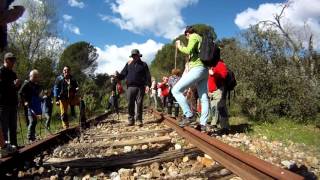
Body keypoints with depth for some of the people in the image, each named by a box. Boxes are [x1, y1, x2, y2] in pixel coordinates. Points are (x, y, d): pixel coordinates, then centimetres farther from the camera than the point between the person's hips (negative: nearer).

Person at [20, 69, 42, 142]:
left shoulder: (37, 85, 13)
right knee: (32, 121, -12)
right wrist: (25, 101, -14)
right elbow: (21, 94, -7)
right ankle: (30, 138, -4)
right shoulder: (26, 84, -6)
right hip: (30, 105, -7)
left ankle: (33, 136, 25)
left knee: (35, 121, 13)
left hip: (36, 106, 7)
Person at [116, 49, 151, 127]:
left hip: (140, 87, -1)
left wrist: (147, 84, -8)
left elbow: (148, 76, 5)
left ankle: (138, 119, 6)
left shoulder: (143, 64, 12)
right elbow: (123, 74, 11)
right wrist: (118, 76, -10)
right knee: (130, 104, 0)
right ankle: (130, 119, 9)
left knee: (139, 103, -1)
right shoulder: (128, 64, 16)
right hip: (130, 87, 1)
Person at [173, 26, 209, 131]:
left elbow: (188, 51, -18)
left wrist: (179, 46, 0)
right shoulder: (201, 39, 26)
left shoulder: (193, 37, -1)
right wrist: (184, 47, 40)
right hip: (204, 70, 10)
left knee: (176, 90, -10)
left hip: (197, 69, -10)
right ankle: (203, 124, 5)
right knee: (204, 98, 4)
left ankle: (189, 115, -15)